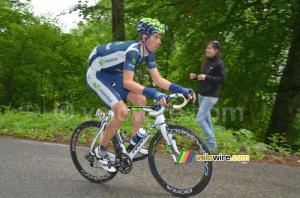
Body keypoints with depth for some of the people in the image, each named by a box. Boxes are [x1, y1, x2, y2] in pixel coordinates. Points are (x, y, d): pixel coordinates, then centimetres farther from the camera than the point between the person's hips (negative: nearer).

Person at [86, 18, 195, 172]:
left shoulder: (148, 53, -4)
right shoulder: (132, 50, -30)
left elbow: (158, 79, -4)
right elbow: (127, 82, -38)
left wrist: (181, 89, -16)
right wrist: (153, 93, -47)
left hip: (112, 74, 8)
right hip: (96, 74, -8)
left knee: (140, 99, -5)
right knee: (122, 111, -20)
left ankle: (135, 141, 7)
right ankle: (101, 151, -3)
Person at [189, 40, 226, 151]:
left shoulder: (219, 63, -10)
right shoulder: (207, 62, 15)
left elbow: (222, 80, -17)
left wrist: (206, 77, -25)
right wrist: (195, 77, 3)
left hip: (211, 96, -9)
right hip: (202, 94, 9)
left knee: (200, 118, -12)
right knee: (206, 118, 12)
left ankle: (211, 143, -1)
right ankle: (211, 142, 22)